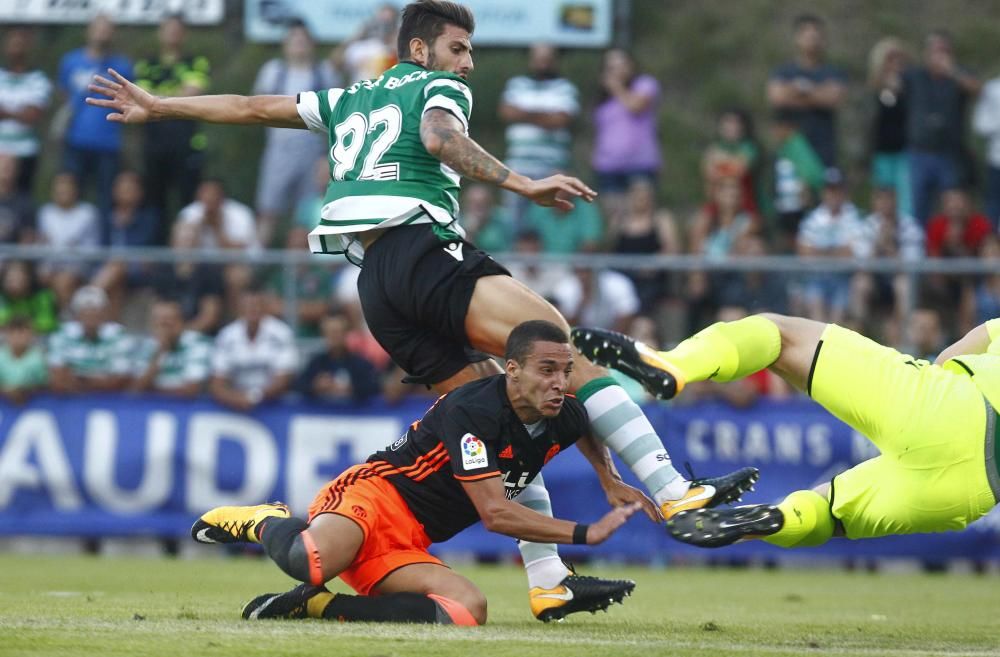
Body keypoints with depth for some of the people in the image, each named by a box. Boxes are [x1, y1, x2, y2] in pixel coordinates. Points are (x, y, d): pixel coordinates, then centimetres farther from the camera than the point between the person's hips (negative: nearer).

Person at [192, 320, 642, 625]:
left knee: (470, 610, -22)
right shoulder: (470, 411, -20)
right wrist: (586, 534, -18)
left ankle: (313, 604, -11)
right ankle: (265, 522, 2)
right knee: (309, 561, -41)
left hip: (405, 547, 8)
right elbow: (496, 513, -22)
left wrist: (613, 482, 22)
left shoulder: (563, 418, 5)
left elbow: (589, 432, 35)